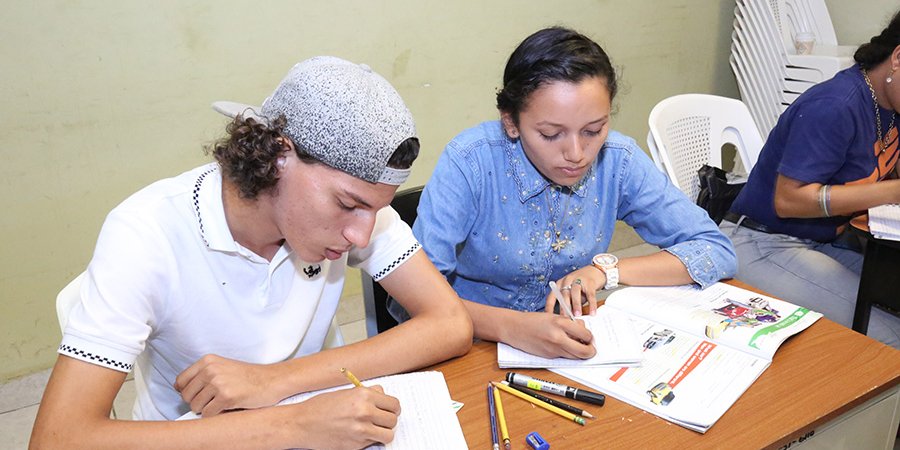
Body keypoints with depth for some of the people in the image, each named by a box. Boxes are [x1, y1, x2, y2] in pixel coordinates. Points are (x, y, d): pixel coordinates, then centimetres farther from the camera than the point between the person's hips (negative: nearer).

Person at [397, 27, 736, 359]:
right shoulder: (470, 163, -19)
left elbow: (717, 252, -5)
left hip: (572, 353, 2)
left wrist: (606, 269, -17)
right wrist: (510, 326, -37)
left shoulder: (617, 160, -9)